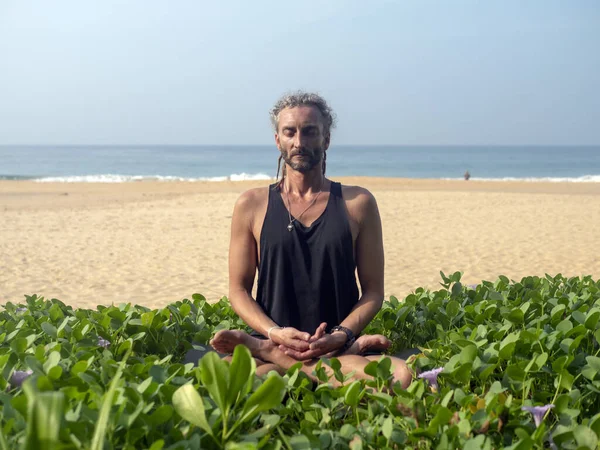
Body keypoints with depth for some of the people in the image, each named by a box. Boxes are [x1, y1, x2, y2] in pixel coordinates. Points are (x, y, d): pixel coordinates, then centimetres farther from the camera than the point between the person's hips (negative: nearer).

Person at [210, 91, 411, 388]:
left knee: (401, 375, -33)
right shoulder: (252, 205, 9)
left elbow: (373, 290, 8)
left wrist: (341, 335, -12)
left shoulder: (358, 203, 8)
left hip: (340, 344, 2)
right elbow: (238, 290, 8)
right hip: (275, 345, -2)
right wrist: (277, 334, -11)